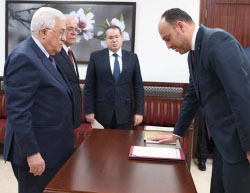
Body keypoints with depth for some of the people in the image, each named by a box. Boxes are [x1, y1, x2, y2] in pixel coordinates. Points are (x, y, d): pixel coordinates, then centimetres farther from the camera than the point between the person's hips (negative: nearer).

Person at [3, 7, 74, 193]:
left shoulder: (44, 55, 10)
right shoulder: (24, 58, -20)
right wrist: (32, 153, -24)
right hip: (37, 150, -9)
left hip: (51, 146, 10)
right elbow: (18, 111, -24)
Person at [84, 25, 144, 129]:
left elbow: (138, 86, 3)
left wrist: (139, 111, -2)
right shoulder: (96, 57, 0)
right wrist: (89, 110, -6)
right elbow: (89, 86, -1)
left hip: (124, 112, 1)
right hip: (101, 111, -1)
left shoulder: (132, 57, 3)